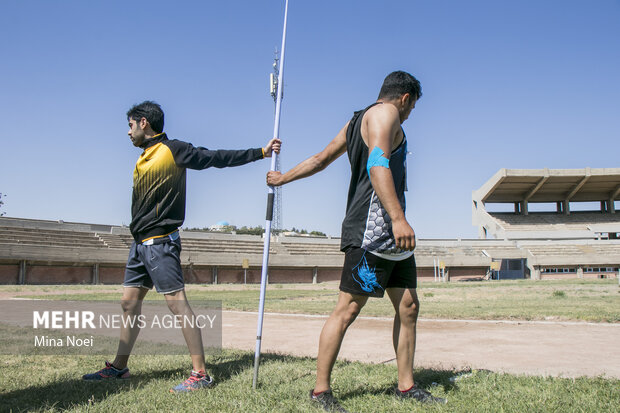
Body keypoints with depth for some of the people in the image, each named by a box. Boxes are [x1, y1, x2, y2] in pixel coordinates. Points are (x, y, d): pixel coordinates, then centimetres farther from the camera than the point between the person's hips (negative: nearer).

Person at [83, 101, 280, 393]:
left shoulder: (173, 150, -6)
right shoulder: (144, 158, 18)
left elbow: (217, 158, -8)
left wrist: (260, 152, -12)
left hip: (160, 242, -9)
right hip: (140, 243, 9)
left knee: (177, 303, -10)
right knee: (129, 302, 13)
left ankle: (200, 374, -6)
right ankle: (118, 367, 25)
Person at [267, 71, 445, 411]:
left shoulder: (356, 122, 25)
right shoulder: (385, 112, -4)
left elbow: (320, 159, 29)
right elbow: (377, 164, -21)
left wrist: (283, 178, 42)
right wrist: (398, 218, -29)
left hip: (392, 234, 11)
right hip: (372, 231, -11)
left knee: (408, 307, 9)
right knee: (347, 309, -7)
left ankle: (406, 386, 16)